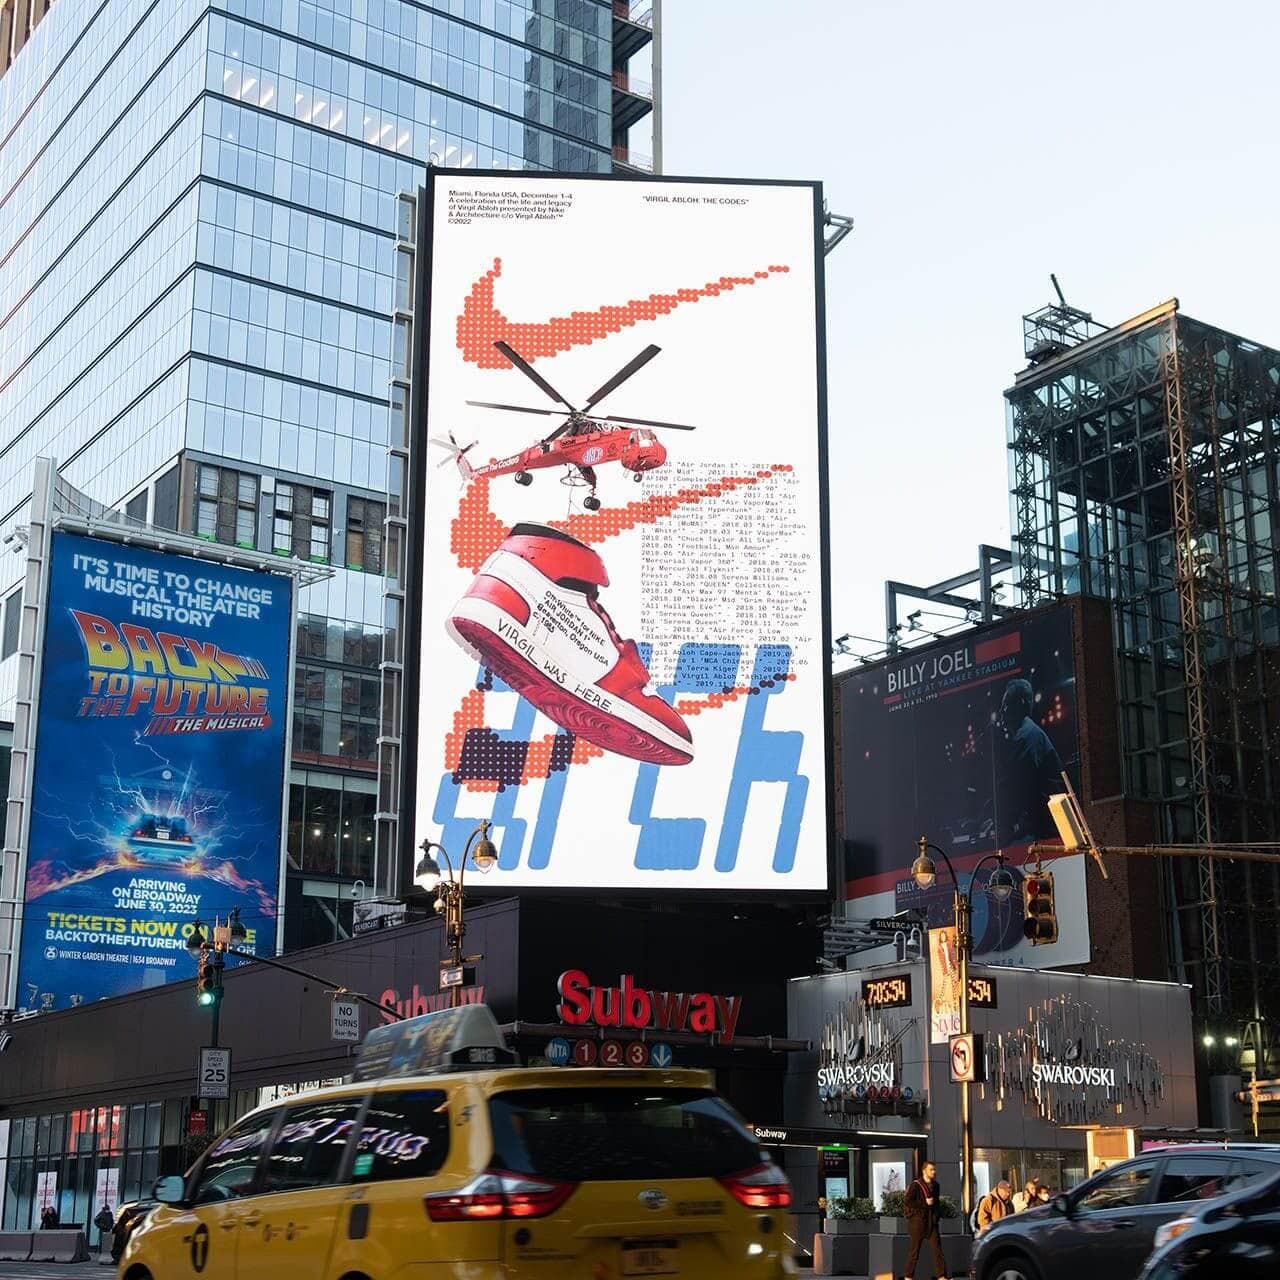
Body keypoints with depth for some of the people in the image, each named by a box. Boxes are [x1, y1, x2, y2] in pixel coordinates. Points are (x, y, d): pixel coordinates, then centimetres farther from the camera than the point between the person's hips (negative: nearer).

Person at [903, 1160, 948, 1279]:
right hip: (918, 1220, -5)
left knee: (937, 1247, -3)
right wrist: (925, 1203, -18)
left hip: (932, 1221, 5)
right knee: (915, 1248, 3)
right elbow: (907, 1202, -18)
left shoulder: (935, 1185, 9)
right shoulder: (916, 1185, -12)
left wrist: (937, 1216, 15)